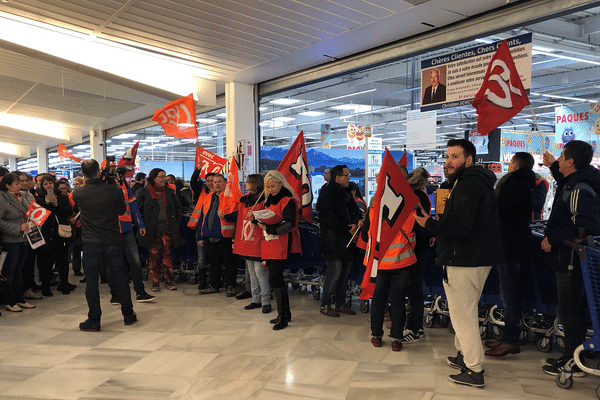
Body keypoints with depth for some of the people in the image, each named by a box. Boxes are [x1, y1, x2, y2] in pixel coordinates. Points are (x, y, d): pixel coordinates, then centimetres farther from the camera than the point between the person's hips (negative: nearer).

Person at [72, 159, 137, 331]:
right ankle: (128, 315, 21)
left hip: (90, 243, 0)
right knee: (120, 278, 11)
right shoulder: (114, 190, -9)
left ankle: (94, 320, 11)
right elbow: (122, 210, 5)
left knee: (91, 282, 7)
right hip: (113, 241, 1)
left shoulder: (78, 193, -7)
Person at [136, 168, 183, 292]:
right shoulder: (144, 192, 0)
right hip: (152, 231, -2)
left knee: (167, 255, 4)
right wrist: (143, 223, -3)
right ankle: (155, 282, 12)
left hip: (168, 229, 3)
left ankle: (168, 281, 13)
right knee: (154, 256, 2)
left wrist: (176, 221, 12)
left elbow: (178, 207, 20)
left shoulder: (169, 191, 11)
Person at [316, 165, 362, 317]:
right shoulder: (327, 194, -10)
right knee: (335, 274, -7)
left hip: (347, 241, 8)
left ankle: (341, 304, 23)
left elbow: (355, 211, 16)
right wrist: (348, 229, -10)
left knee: (345, 273, 12)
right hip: (333, 243, -8)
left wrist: (356, 223, -6)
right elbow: (331, 219, -17)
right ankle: (325, 305, 6)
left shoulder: (346, 193, 17)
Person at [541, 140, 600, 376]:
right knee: (571, 311, 19)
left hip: (572, 261, -10)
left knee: (569, 312, 1)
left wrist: (552, 238, -23)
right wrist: (553, 167, 31)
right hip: (568, 260, 10)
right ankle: (572, 356, 31)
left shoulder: (580, 191, -23)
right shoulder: (574, 183, 8)